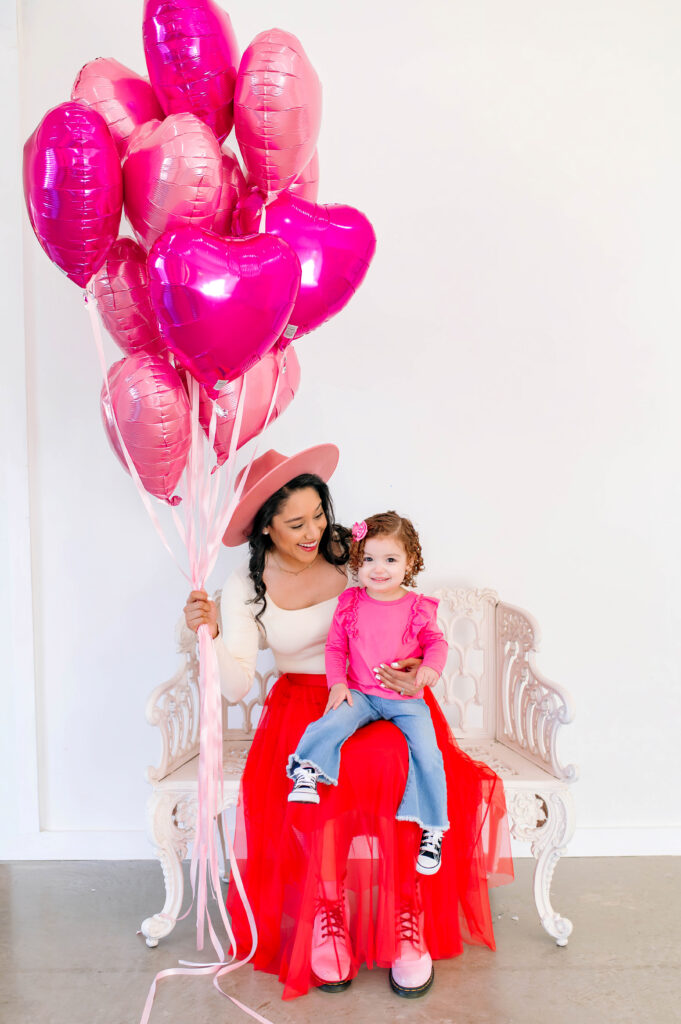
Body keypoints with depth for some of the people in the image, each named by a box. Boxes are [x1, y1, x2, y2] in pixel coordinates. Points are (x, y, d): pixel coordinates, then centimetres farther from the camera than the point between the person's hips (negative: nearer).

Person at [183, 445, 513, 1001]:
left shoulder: (352, 554, -5)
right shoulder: (245, 586, -4)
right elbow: (237, 686, -9)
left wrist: (420, 670, -19)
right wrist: (212, 632, -26)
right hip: (303, 707, 0)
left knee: (388, 766, -31)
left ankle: (408, 915, -13)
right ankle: (325, 914, -6)